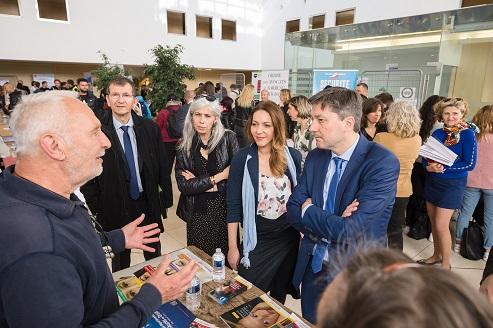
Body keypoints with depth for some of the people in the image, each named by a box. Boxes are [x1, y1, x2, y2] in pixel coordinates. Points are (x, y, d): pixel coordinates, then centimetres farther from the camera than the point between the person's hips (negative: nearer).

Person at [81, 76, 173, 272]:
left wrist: (167, 197, 2)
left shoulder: (150, 128, -3)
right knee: (120, 259, 19)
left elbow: (162, 165, 2)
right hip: (115, 208, -2)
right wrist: (94, 208, -5)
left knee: (154, 255, 20)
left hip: (148, 204, 3)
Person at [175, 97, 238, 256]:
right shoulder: (184, 146, -2)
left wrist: (199, 183, -10)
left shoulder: (228, 138, -6)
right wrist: (216, 178, -14)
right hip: (198, 212, 1)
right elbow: (183, 185, -8)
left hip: (225, 209, -1)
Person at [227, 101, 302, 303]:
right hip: (257, 240, -2)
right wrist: (232, 247, -6)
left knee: (280, 295, 22)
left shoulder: (293, 156, -4)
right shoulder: (242, 159, -10)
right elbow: (233, 206, -7)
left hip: (289, 237, 3)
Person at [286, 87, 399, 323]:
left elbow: (350, 231, -28)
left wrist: (309, 210, -12)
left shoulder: (382, 162, -22)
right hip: (313, 267, 5)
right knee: (309, 322, 24)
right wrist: (330, 223, -21)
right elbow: (293, 211, -3)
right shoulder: (315, 157, -3)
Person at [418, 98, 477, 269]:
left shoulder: (467, 134, -9)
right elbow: (425, 157, 5)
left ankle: (445, 264, 13)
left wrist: (444, 169, -22)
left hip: (452, 183, -5)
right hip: (432, 181, 5)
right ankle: (436, 256, 31)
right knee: (433, 222, 13)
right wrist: (429, 166, -17)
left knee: (441, 225, -4)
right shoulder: (437, 133, 4)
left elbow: (470, 164, -13)